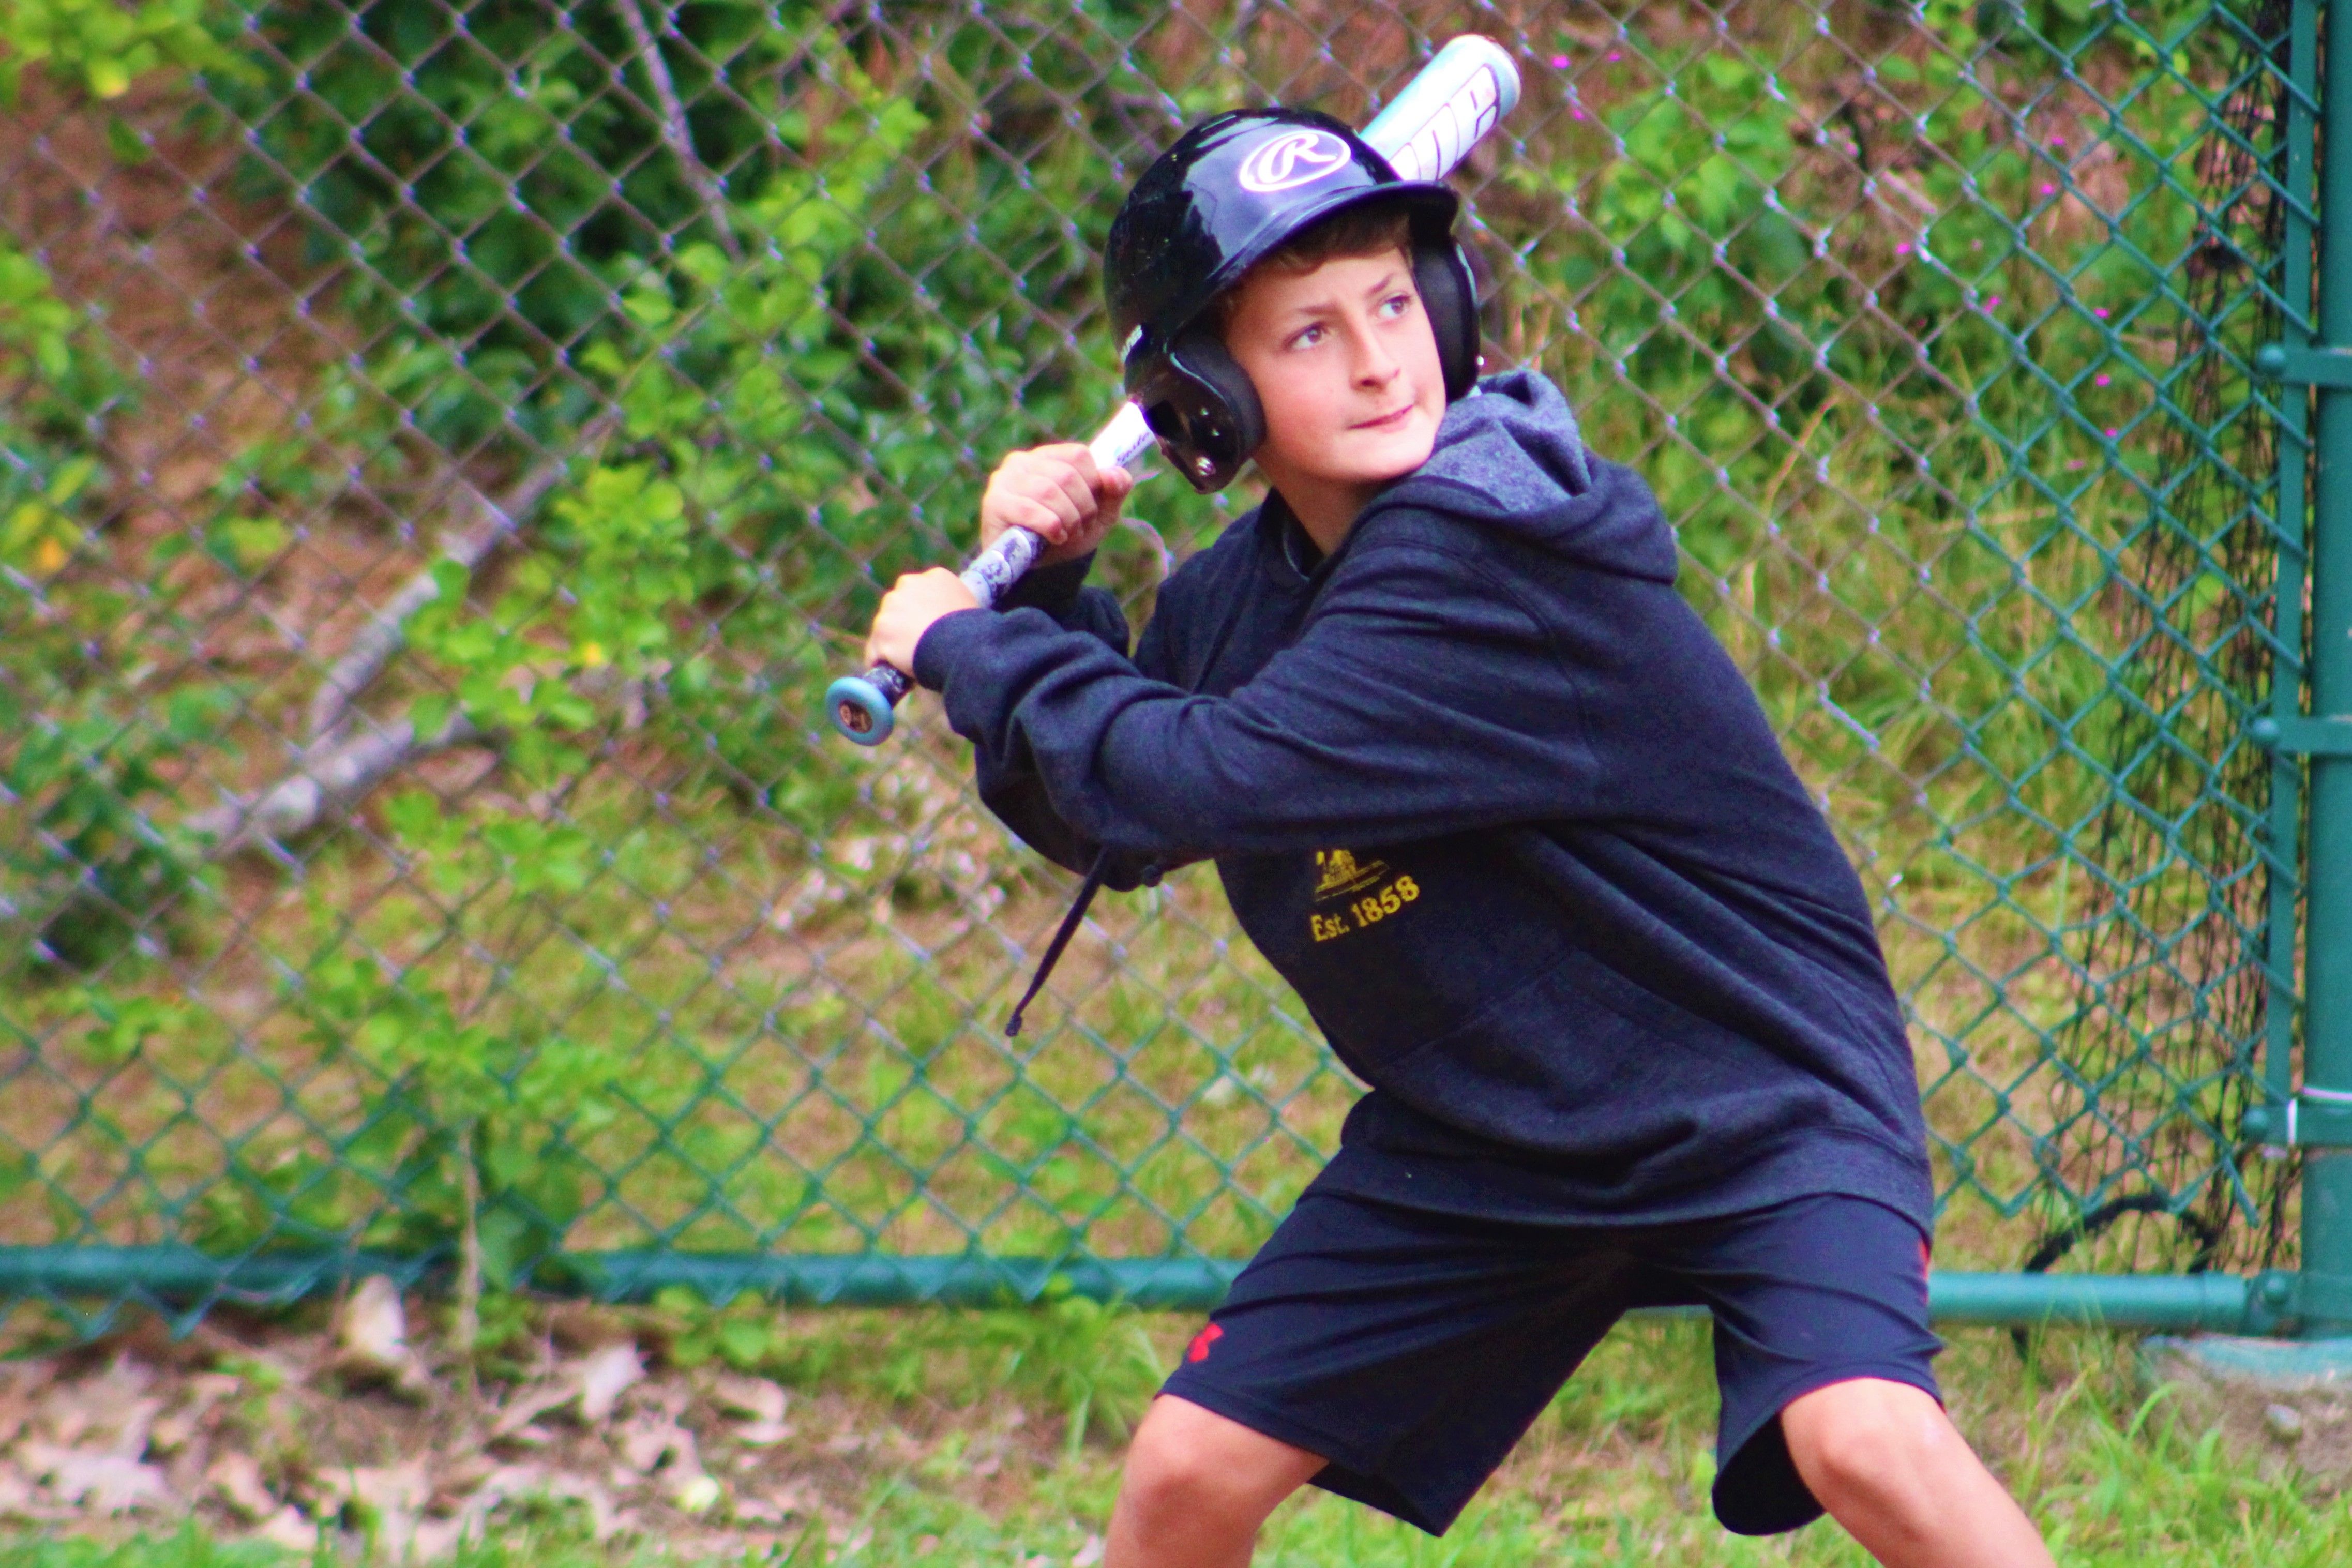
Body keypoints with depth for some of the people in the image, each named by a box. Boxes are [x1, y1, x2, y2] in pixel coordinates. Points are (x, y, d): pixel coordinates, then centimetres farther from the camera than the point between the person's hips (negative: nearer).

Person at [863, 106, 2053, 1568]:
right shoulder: (1239, 592, -2)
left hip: (1758, 1094, -7)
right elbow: (1110, 829, 11)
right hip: (1475, 1130, 7)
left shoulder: (1494, 555, -27)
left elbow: (1193, 786, -31)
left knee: (1865, 1439, -30)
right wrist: (1045, 591, -4)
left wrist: (966, 648, -16)